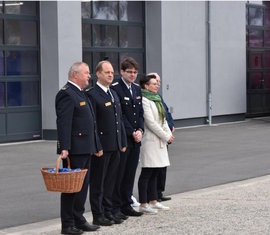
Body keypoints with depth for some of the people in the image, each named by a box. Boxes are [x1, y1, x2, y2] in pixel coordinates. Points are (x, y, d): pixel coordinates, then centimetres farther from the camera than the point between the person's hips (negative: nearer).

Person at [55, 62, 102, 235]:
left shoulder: (81, 94, 19)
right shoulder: (66, 94, -13)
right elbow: (63, 123, -21)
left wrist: (97, 145, 21)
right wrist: (64, 148, -28)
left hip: (86, 149, 10)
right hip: (74, 149, -10)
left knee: (83, 185, 13)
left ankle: (79, 220, 21)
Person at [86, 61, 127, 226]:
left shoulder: (114, 94, 16)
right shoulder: (92, 95, -10)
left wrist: (123, 142, 15)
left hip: (115, 146, 8)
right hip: (101, 147, -8)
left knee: (110, 181, 13)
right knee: (98, 182, 2)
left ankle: (108, 212, 21)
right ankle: (98, 215, 8)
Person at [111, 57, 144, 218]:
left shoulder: (137, 89, 15)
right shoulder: (115, 89, -10)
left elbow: (140, 113, 14)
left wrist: (140, 130, -2)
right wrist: (132, 132, -15)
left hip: (136, 139, 7)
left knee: (130, 174, 11)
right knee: (118, 173, -3)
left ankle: (126, 205, 19)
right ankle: (115, 208, 2)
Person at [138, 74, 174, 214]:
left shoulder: (156, 99, 16)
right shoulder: (144, 100, -13)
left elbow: (163, 120, 18)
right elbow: (150, 122, -18)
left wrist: (168, 134, 3)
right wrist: (166, 136, -13)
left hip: (159, 141, 9)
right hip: (150, 141, -9)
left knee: (155, 173, 13)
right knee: (146, 173, -5)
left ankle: (153, 201, 19)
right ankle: (143, 205, -1)